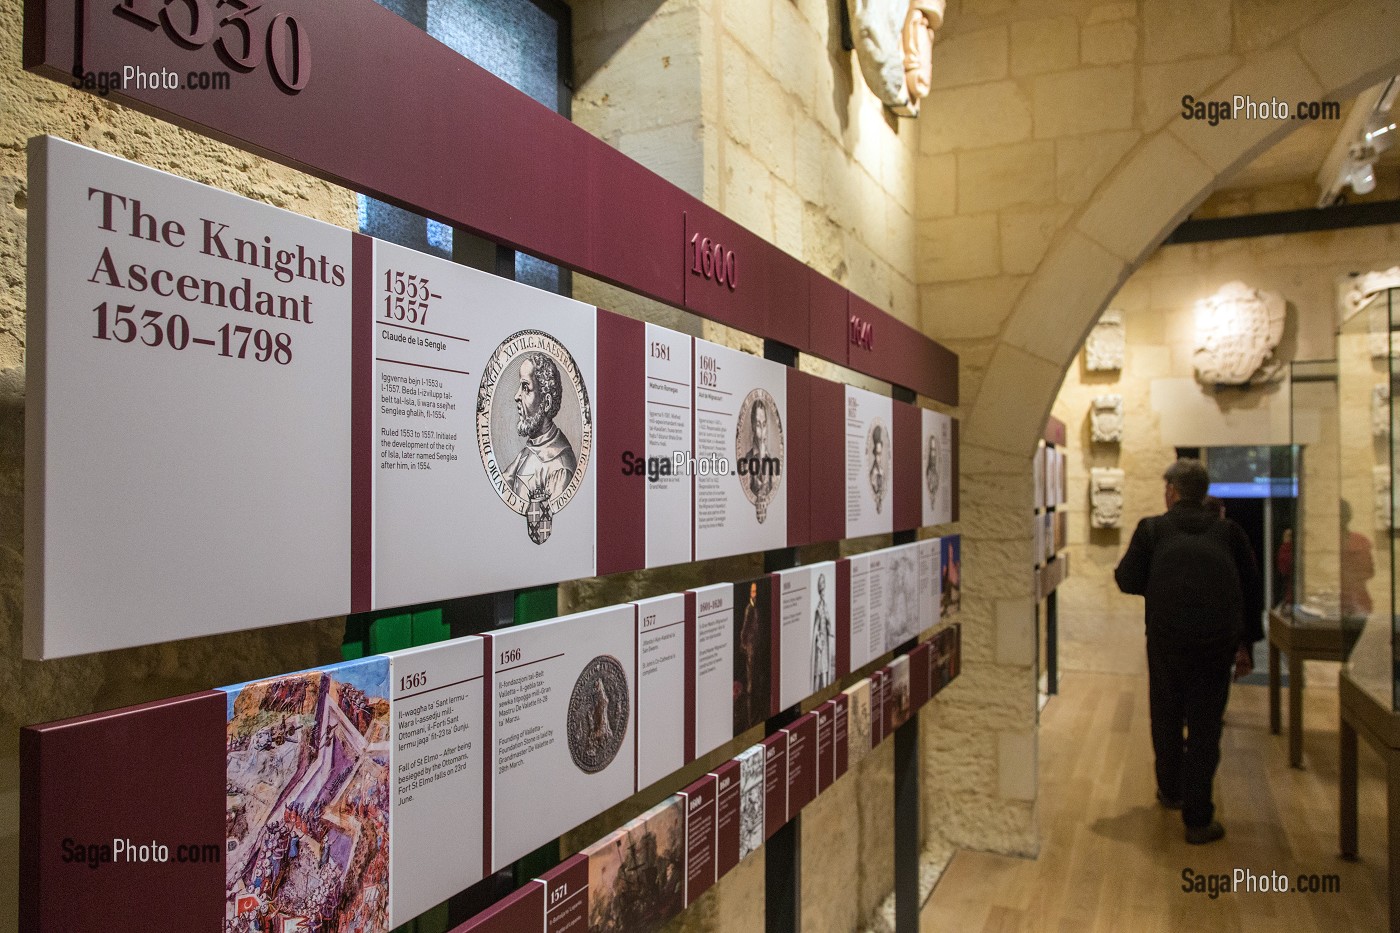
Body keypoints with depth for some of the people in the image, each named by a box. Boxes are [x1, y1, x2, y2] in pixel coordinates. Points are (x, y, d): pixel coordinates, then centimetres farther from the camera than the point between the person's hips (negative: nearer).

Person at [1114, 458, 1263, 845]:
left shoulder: (1152, 527, 4)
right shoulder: (1229, 530, 11)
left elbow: (1128, 581, -2)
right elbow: (1252, 589, 12)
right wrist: (1246, 644, 19)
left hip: (1167, 634, -1)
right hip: (1219, 636, 1)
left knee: (1166, 715, 19)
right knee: (1205, 723, 7)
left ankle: (1171, 789, 37)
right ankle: (1198, 818, 8)